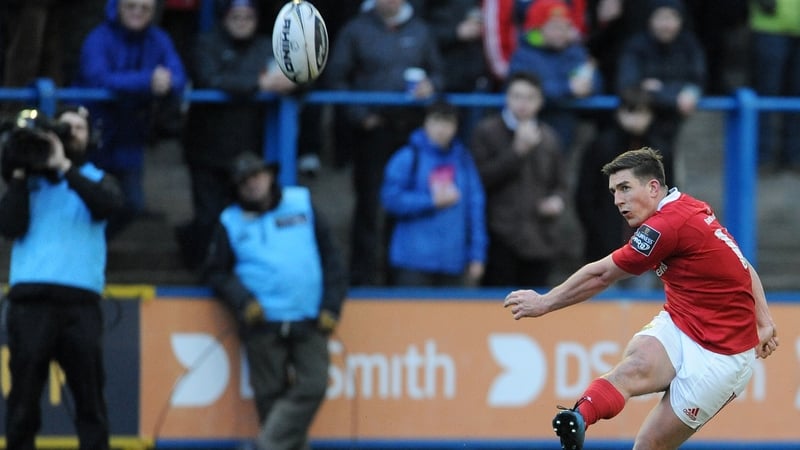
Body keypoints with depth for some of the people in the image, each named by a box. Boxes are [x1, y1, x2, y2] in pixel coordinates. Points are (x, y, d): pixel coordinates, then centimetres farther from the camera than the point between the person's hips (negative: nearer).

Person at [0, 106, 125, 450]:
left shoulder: (96, 179, 16)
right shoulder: (29, 179, 15)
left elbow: (109, 205, -8)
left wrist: (64, 167, -11)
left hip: (80, 301, 0)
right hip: (30, 298, 0)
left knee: (90, 393, -3)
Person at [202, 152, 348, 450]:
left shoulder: (301, 204, 10)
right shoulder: (232, 222, 8)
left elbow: (329, 255, 10)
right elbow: (216, 272, 9)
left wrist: (331, 306, 2)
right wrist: (243, 302, -8)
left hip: (309, 322, 1)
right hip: (264, 323, -1)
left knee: (312, 386, -12)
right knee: (270, 393, -1)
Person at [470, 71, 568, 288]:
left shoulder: (548, 137, 16)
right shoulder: (487, 132, 2)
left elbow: (560, 183, 23)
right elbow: (482, 178, -8)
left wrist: (558, 200, -1)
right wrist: (517, 150, -14)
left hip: (541, 240, 4)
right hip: (501, 238, -4)